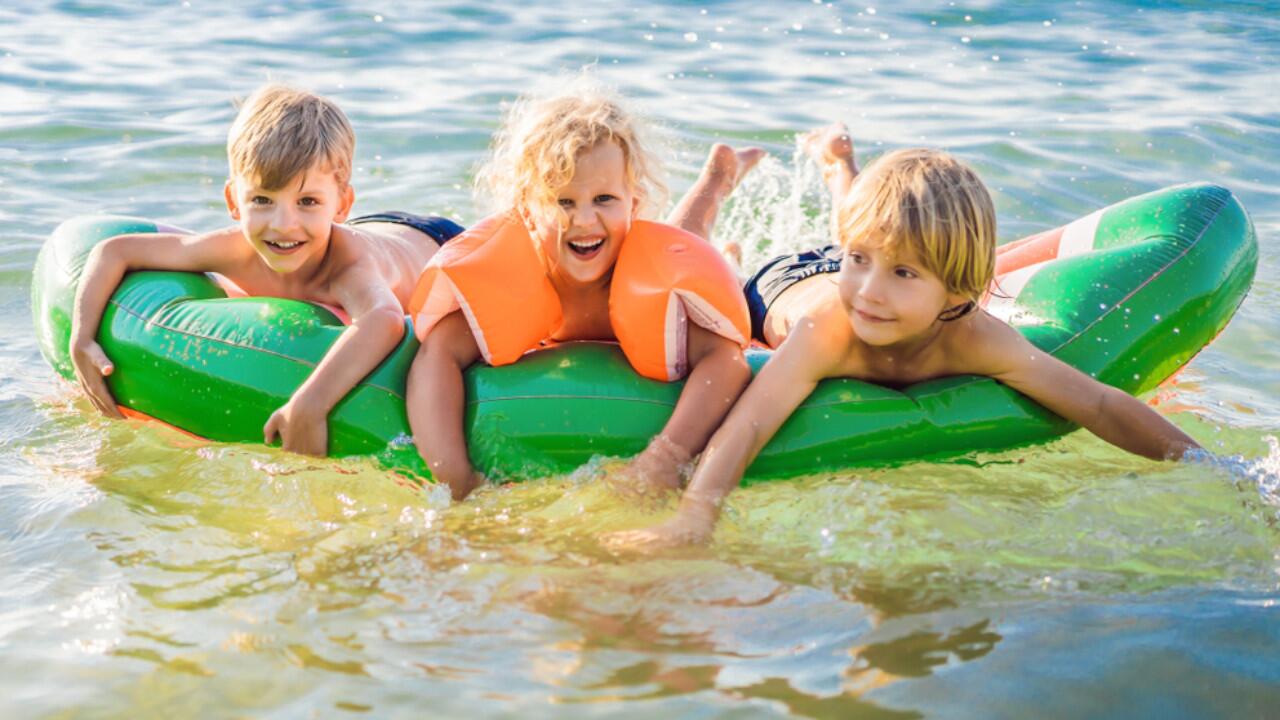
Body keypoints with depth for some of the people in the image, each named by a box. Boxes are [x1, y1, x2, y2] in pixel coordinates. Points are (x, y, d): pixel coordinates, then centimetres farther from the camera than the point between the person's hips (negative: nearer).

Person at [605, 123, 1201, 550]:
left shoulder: (975, 340, -46)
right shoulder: (825, 330, -53)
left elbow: (1100, 406, -43)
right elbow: (747, 423, -64)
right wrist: (694, 517, -81)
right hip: (784, 284, -4)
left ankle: (835, 161, 63)